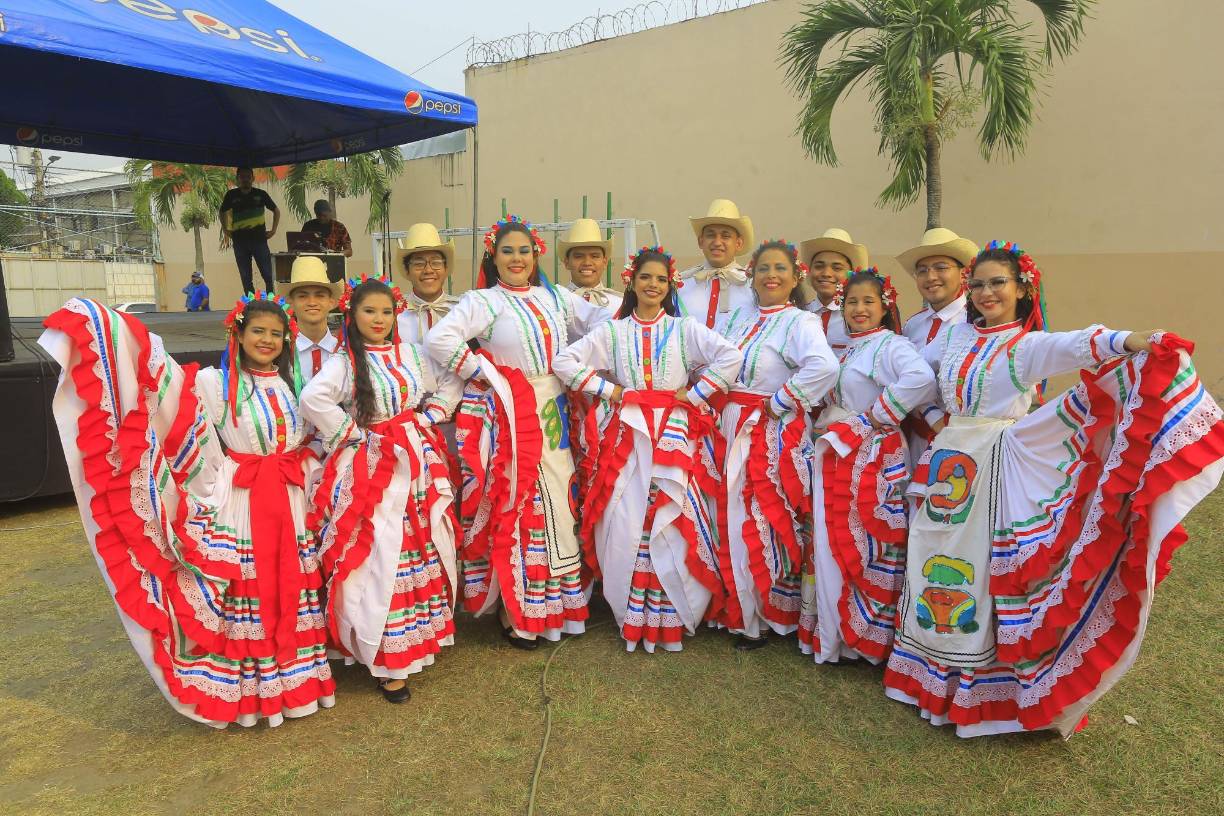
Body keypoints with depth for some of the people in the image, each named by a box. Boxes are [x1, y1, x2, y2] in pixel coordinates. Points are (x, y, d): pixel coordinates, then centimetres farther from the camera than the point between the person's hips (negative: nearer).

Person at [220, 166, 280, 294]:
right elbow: (223, 213, 16)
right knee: (246, 277, 6)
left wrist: (273, 230, 7)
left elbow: (276, 210, 14)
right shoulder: (231, 195, 4)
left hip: (259, 239, -1)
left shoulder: (260, 194, 3)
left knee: (267, 275, -4)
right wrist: (226, 232, 7)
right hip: (240, 241, 1)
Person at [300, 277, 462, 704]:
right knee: (381, 559, -5)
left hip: (418, 463, 6)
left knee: (424, 550, 12)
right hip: (371, 468, -5)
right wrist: (353, 434, -16)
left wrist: (427, 418, 4)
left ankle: (421, 633, 31)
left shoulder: (411, 355, 8)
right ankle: (386, 657, 6)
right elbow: (312, 399, -24)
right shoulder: (345, 362, -8)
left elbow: (450, 384, 17)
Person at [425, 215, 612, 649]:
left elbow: (605, 323, 14)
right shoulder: (483, 301, -5)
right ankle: (519, 613, 14)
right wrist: (484, 373, -13)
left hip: (552, 417, 5)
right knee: (516, 510, -1)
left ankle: (558, 603, 28)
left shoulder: (554, 297, 12)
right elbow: (438, 339, -18)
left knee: (558, 506, 11)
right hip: (508, 420, -5)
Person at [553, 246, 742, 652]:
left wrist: (694, 394, -9)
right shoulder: (612, 332, 9)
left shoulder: (685, 329, 6)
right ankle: (632, 617, 12)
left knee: (670, 524, -4)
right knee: (626, 524, -1)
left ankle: (669, 616, 9)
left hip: (673, 437, -1)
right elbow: (564, 361, 2)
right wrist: (608, 390, -3)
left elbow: (731, 358, -7)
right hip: (626, 437, 1)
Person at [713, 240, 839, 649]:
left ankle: (762, 618, 14)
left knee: (764, 523, -2)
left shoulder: (800, 322, -9)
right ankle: (739, 607, 28)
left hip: (773, 431, -6)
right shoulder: (740, 316, 12)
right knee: (732, 518, 11)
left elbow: (824, 366, -28)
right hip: (732, 427, 7)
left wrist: (780, 401, -21)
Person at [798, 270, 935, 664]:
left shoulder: (891, 346, -10)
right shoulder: (845, 351, 16)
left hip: (874, 455, -8)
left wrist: (877, 415, -22)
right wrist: (830, 425, 9)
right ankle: (832, 630, 24)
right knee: (832, 540, 11)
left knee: (868, 543, -3)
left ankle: (866, 633, 10)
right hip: (837, 454, 8)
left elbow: (921, 379, -29)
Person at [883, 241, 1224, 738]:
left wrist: (1126, 342, -46)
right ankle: (936, 665, 28)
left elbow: (1075, 347, -27)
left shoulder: (1030, 345, -5)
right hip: (948, 462, 5)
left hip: (997, 468, -5)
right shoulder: (957, 335, 9)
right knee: (937, 560, 11)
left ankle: (977, 678, 15)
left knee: (981, 566, -2)